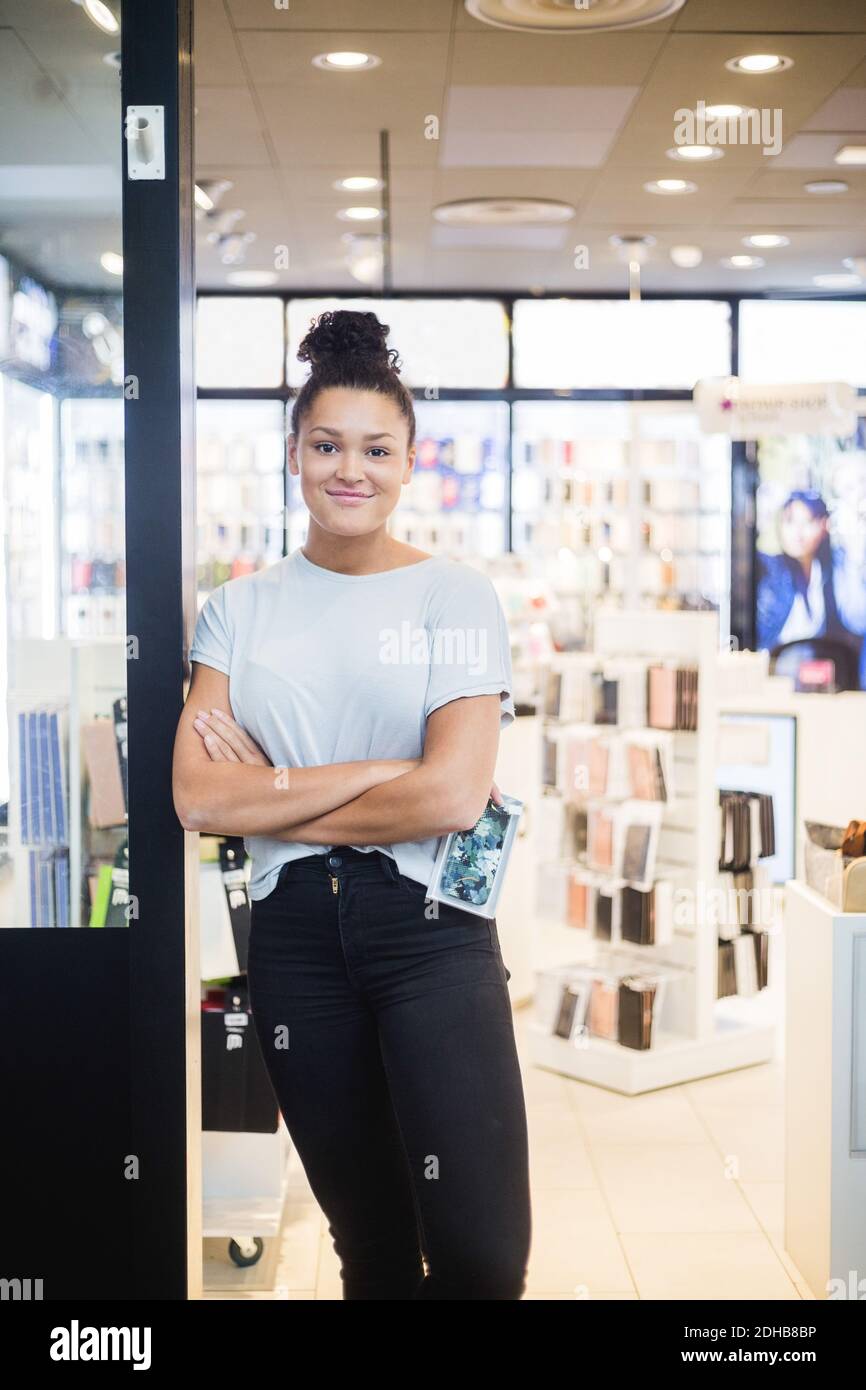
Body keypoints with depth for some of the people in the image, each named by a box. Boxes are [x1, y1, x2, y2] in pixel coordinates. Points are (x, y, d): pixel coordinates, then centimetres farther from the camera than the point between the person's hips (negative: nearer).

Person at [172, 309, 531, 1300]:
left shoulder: (457, 596, -1)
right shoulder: (241, 607, 6)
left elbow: (452, 796, -13)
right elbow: (198, 798, -7)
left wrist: (274, 795, -7)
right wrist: (378, 773, -12)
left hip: (429, 929, -2)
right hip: (295, 932, 3)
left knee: (482, 1256, -9)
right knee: (370, 1247, 15)